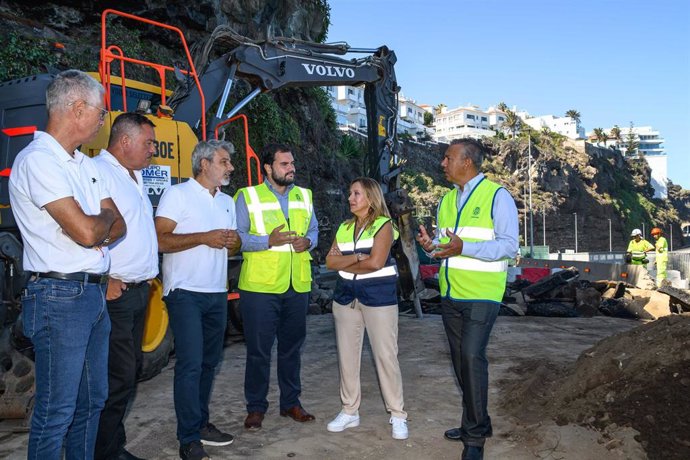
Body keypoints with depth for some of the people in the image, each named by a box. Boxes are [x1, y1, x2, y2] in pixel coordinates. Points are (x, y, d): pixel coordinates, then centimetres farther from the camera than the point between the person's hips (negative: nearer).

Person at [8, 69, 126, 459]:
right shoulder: (37, 160, -14)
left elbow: (118, 227, 10)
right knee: (57, 410, 1)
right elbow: (87, 231, -23)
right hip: (61, 297, -9)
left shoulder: (86, 164, 14)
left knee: (92, 400, 17)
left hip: (95, 294, 9)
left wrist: (96, 228, -11)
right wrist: (106, 215, -1)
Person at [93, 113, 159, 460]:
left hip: (139, 290, 10)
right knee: (119, 376, -5)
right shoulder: (99, 171, -13)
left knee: (127, 373, 15)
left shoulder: (135, 178, 19)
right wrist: (106, 281, -20)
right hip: (115, 292, -10)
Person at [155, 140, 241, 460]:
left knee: (209, 362, 12)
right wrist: (204, 237, -19)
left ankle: (200, 423, 25)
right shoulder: (178, 194, -6)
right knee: (190, 364, -8)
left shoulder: (227, 202, 17)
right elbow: (160, 240, -16)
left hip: (217, 293, 7)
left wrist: (233, 241, -2)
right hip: (186, 293, -7)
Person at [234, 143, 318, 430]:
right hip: (260, 286, -4)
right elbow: (236, 237, -9)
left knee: (292, 346, 14)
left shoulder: (304, 196, 13)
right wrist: (268, 240, -22)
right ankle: (255, 407, 18)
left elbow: (314, 230, 18)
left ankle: (291, 402, 28)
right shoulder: (247, 197, -2)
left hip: (297, 286, 5)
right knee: (259, 349, 3)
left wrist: (308, 241, -5)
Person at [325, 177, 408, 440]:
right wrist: (356, 257, -14)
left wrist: (346, 265, -5)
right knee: (347, 356, 9)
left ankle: (397, 415, 10)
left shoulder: (383, 224, -6)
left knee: (386, 356, -2)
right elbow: (330, 261, 2)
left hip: (378, 297, -6)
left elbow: (376, 262, -18)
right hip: (346, 297, 6)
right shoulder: (344, 227, 12)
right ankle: (349, 411, 22)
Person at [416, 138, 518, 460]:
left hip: (481, 294, -7)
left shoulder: (496, 196, -9)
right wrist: (431, 244, -4)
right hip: (450, 294, 7)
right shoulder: (446, 200, 13)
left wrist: (464, 248, -26)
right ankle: (475, 423, 29)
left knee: (472, 356, -15)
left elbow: (509, 245, -15)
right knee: (460, 359, 13)